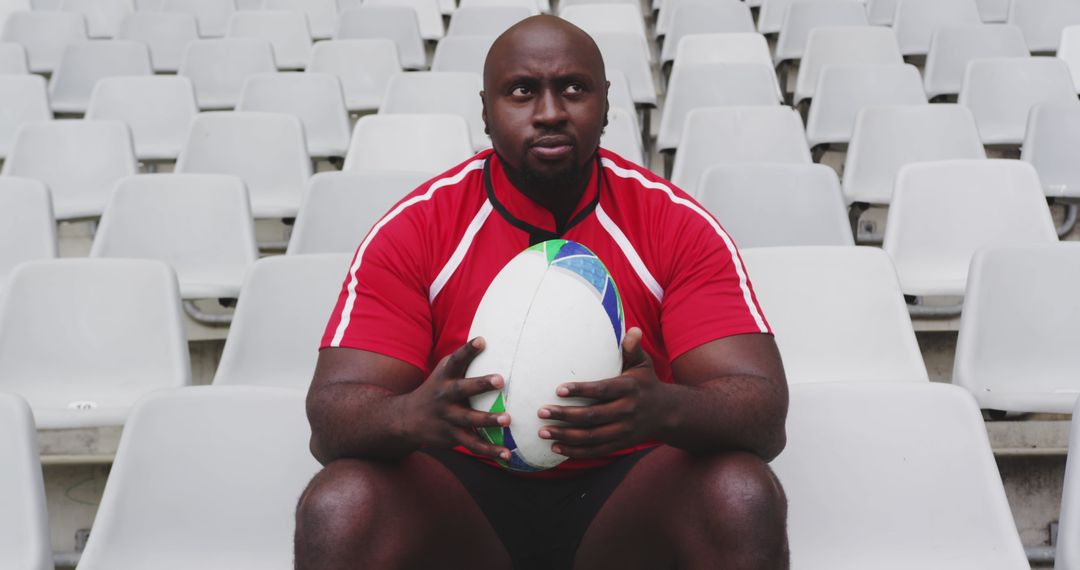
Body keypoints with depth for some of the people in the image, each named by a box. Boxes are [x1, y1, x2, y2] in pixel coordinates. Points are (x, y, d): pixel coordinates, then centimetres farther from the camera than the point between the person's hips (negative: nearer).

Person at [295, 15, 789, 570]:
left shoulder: (680, 226, -7)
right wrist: (412, 414, -37)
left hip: (626, 493, 0)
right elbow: (331, 417, -12)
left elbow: (763, 413, -14)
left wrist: (664, 408, -38)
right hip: (463, 492, 1)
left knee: (742, 497, -29)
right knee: (337, 507, -29)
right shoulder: (412, 228, -7)